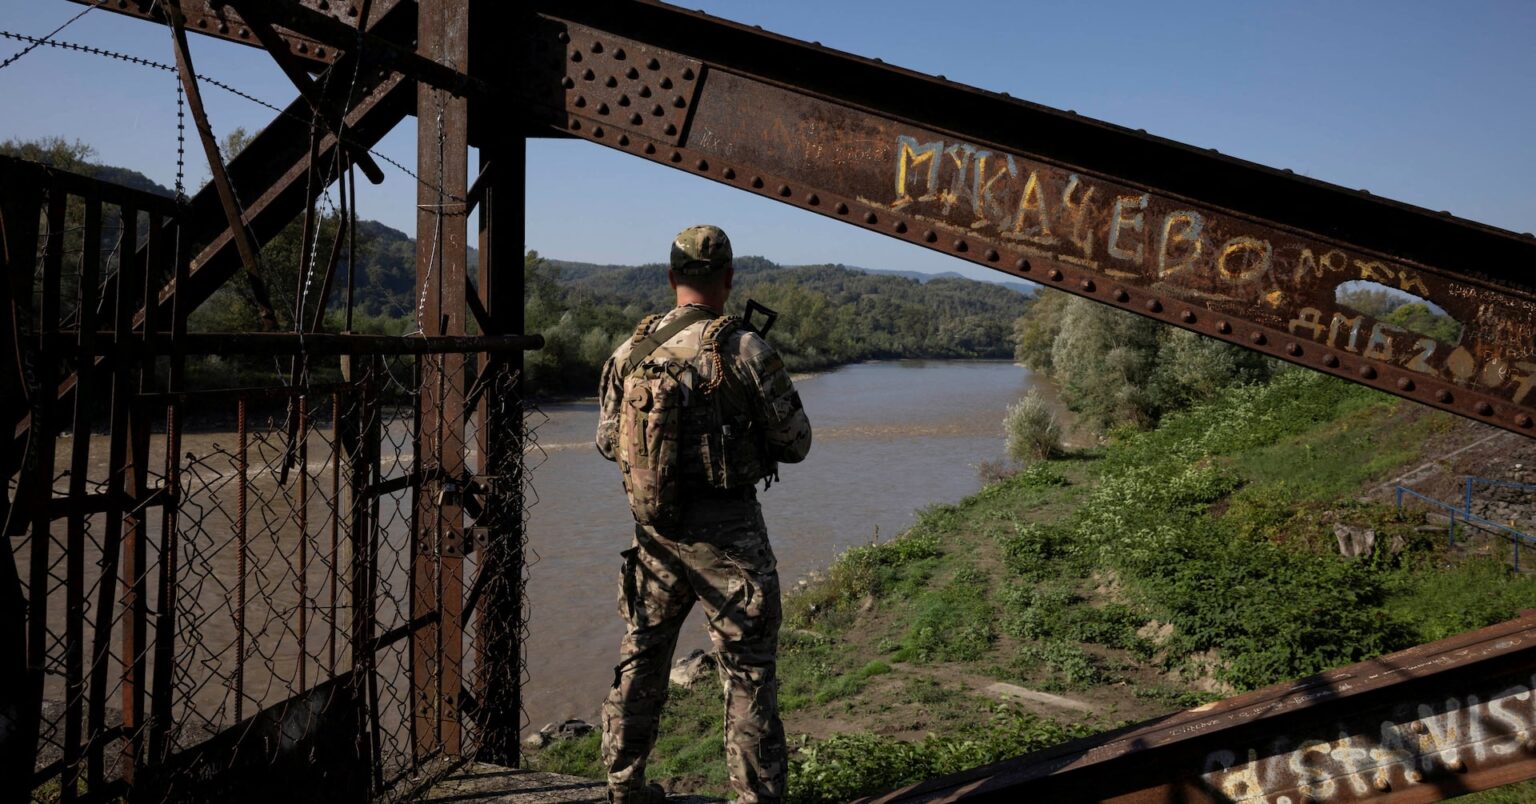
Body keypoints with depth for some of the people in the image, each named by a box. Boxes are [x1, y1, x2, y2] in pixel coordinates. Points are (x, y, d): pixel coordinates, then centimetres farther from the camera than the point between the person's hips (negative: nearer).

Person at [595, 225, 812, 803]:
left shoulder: (631, 350, 1)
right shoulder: (743, 349, -14)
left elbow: (608, 441, 11)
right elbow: (795, 443, -6)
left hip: (653, 527, 5)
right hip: (726, 534, -5)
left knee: (641, 658, 20)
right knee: (747, 672, 5)